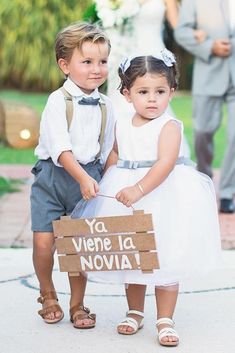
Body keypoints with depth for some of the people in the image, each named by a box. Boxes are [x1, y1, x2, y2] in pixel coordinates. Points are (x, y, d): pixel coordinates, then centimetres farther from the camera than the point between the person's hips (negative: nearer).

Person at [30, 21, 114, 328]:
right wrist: (82, 178, -29)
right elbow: (60, 147, -19)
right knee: (44, 242, -7)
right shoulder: (58, 101, -10)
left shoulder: (105, 106, 3)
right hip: (53, 175, -3)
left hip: (89, 178, 3)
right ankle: (48, 295, 19)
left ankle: (77, 305, 19)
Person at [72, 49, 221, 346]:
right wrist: (107, 187, 10)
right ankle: (135, 313, 30)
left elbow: (165, 163, -25)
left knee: (165, 259, -1)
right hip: (127, 198, 5)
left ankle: (165, 320, 10)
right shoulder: (121, 126, 4)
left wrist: (139, 189, -34)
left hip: (164, 197, -5)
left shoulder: (169, 126, -14)